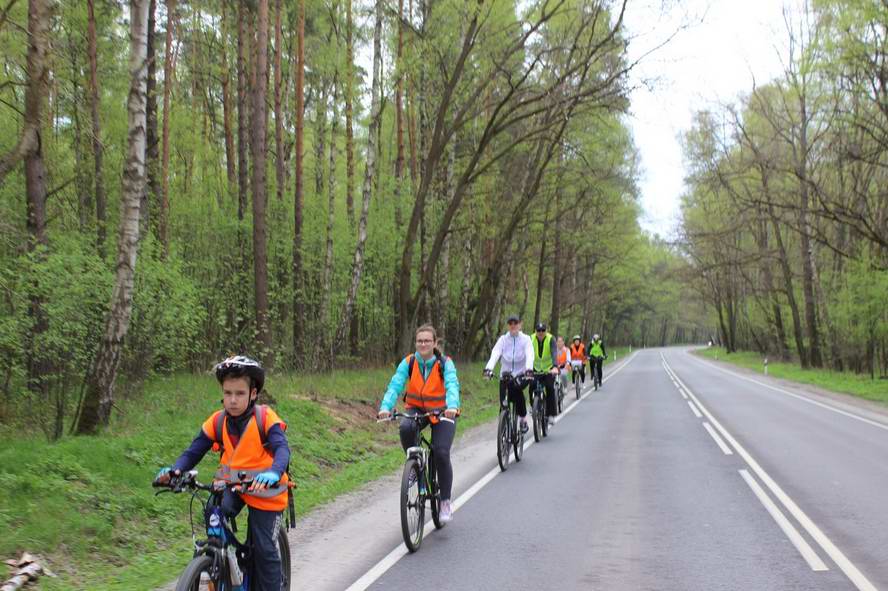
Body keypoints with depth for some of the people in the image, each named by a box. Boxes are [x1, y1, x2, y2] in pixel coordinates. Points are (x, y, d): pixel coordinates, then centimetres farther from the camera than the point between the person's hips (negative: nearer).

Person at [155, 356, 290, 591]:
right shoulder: (217, 421, -8)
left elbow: (282, 449, -30)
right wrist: (175, 470, -28)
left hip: (264, 489, -3)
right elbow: (194, 451, -7)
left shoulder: (265, 418, -18)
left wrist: (273, 473, -52)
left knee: (264, 549, -3)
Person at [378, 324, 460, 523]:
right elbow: (395, 385, -21)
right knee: (405, 428, -33)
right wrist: (385, 407, -40)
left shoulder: (445, 363, -14)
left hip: (441, 412, -2)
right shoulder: (408, 362, -10)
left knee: (441, 453, -17)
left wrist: (452, 407, -51)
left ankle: (446, 502, 0)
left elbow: (452, 385, -30)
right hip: (416, 409, 2)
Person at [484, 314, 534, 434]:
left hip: (521, 375, -2)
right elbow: (495, 354, -13)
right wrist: (488, 368, -33)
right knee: (504, 404, -11)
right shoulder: (503, 340, 2)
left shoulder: (525, 339, -1)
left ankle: (523, 418, -14)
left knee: (516, 389, -33)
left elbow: (529, 355, -17)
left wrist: (529, 369, -38)